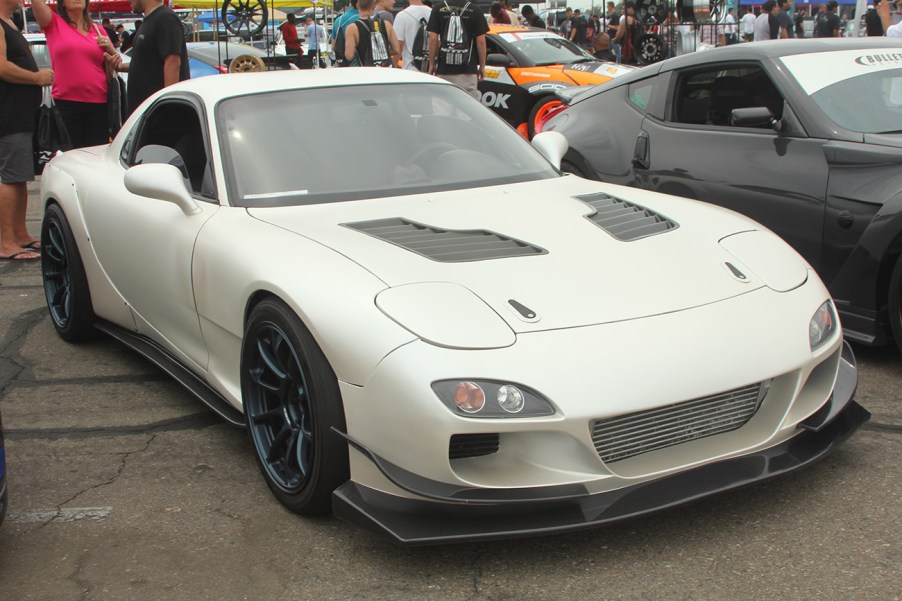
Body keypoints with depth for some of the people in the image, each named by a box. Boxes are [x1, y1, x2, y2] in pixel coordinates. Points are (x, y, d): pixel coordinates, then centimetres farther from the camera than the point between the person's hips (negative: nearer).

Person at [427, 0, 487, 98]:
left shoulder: (438, 8, 1)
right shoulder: (475, 10, 0)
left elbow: (433, 39, -3)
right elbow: (481, 41, -2)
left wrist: (431, 64, 5)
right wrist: (482, 66, 7)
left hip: (444, 68, 1)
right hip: (468, 69, -1)